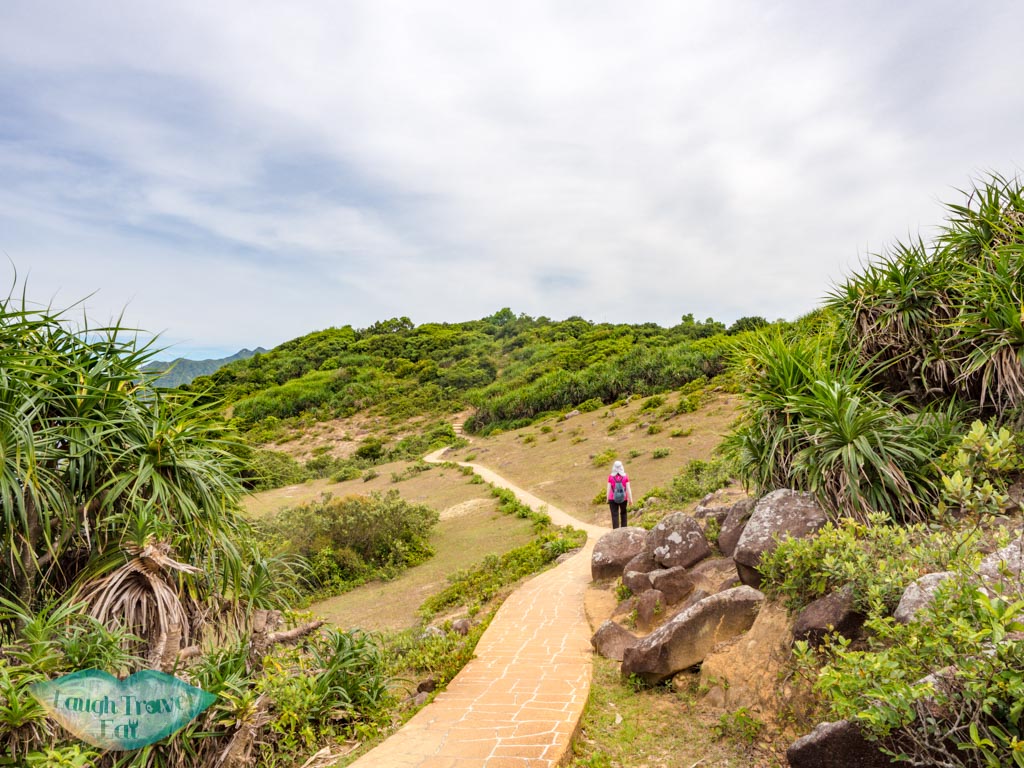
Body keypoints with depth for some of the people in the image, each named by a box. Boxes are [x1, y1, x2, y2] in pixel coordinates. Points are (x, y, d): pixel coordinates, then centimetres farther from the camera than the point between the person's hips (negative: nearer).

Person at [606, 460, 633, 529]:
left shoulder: (610, 477, -6)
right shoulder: (625, 476, -5)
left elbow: (609, 488, -3)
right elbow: (628, 488, -5)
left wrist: (608, 499, 6)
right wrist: (630, 499, 2)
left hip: (613, 499, -1)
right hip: (623, 499, 1)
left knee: (615, 515, 1)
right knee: (623, 513, 21)